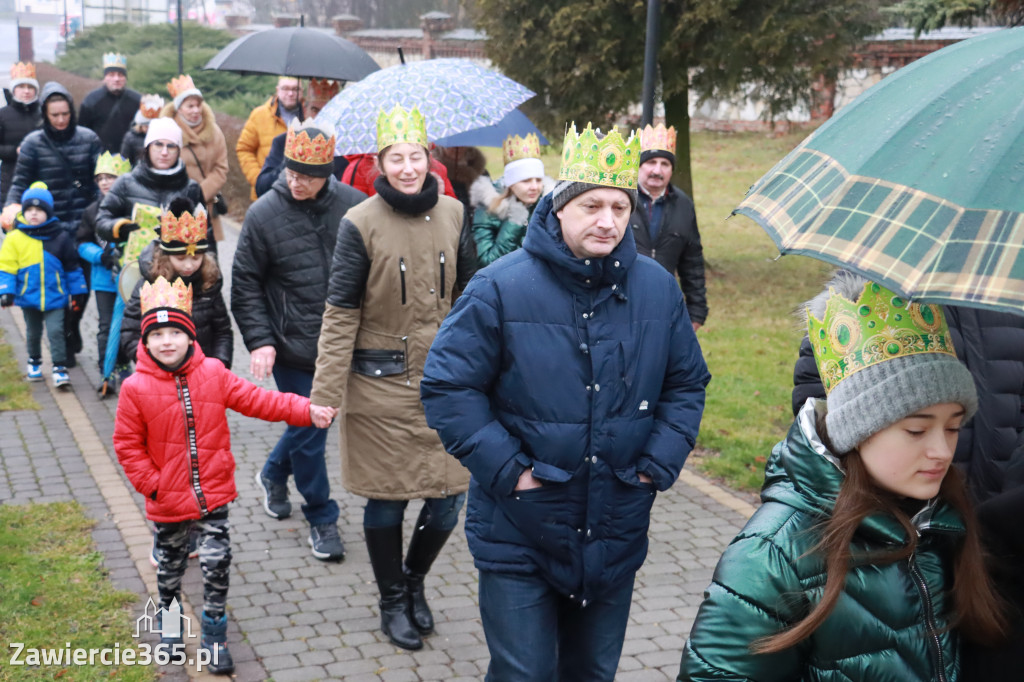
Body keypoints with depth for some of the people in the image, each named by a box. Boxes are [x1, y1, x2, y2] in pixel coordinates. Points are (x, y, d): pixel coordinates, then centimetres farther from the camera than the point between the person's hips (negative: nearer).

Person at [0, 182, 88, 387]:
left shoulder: (60, 237, -3)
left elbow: (72, 266, 5)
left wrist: (78, 291, 7)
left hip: (55, 297, -1)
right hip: (28, 297, 1)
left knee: (56, 331, -8)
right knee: (33, 333, 17)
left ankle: (59, 368, -2)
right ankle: (34, 362, 37)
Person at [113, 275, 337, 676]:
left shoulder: (212, 374, -5)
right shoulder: (136, 388, -11)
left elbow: (256, 400, -3)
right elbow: (127, 445, -5)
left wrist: (306, 411, -11)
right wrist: (152, 484, -11)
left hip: (213, 494, 1)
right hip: (168, 501, -1)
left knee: (217, 563, 2)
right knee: (170, 566, 18)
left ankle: (214, 637, 19)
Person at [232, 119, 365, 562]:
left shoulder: (353, 206, -4)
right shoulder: (264, 214, -8)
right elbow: (245, 285, -1)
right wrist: (259, 340, -9)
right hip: (292, 347, -2)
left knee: (308, 424, 17)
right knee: (308, 430, 4)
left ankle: (273, 474, 46)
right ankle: (322, 518, 22)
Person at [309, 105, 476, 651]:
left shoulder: (452, 214, 3)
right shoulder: (360, 224, -10)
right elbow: (339, 315, -8)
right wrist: (326, 395, -11)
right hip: (381, 386, -3)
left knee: (449, 498, 5)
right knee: (387, 500, 8)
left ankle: (414, 580, 34)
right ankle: (393, 601, 31)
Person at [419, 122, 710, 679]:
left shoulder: (657, 289, 0)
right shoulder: (500, 288, -13)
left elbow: (687, 384, 11)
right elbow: (447, 386, -11)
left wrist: (659, 464, -1)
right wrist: (506, 469, -17)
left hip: (616, 536, 4)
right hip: (519, 535, -4)